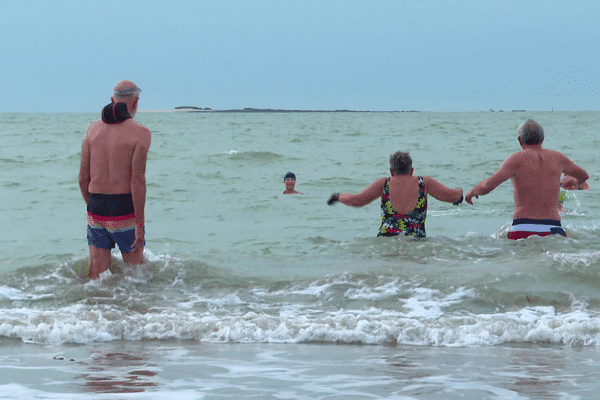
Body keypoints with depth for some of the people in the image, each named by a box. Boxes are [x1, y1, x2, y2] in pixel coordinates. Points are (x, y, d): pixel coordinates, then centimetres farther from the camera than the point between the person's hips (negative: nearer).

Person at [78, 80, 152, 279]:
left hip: (96, 211, 4)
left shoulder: (93, 128, 5)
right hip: (125, 212, -4)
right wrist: (139, 225, -13)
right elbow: (137, 180, -16)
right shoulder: (140, 133, -9)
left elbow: (83, 178, 7)